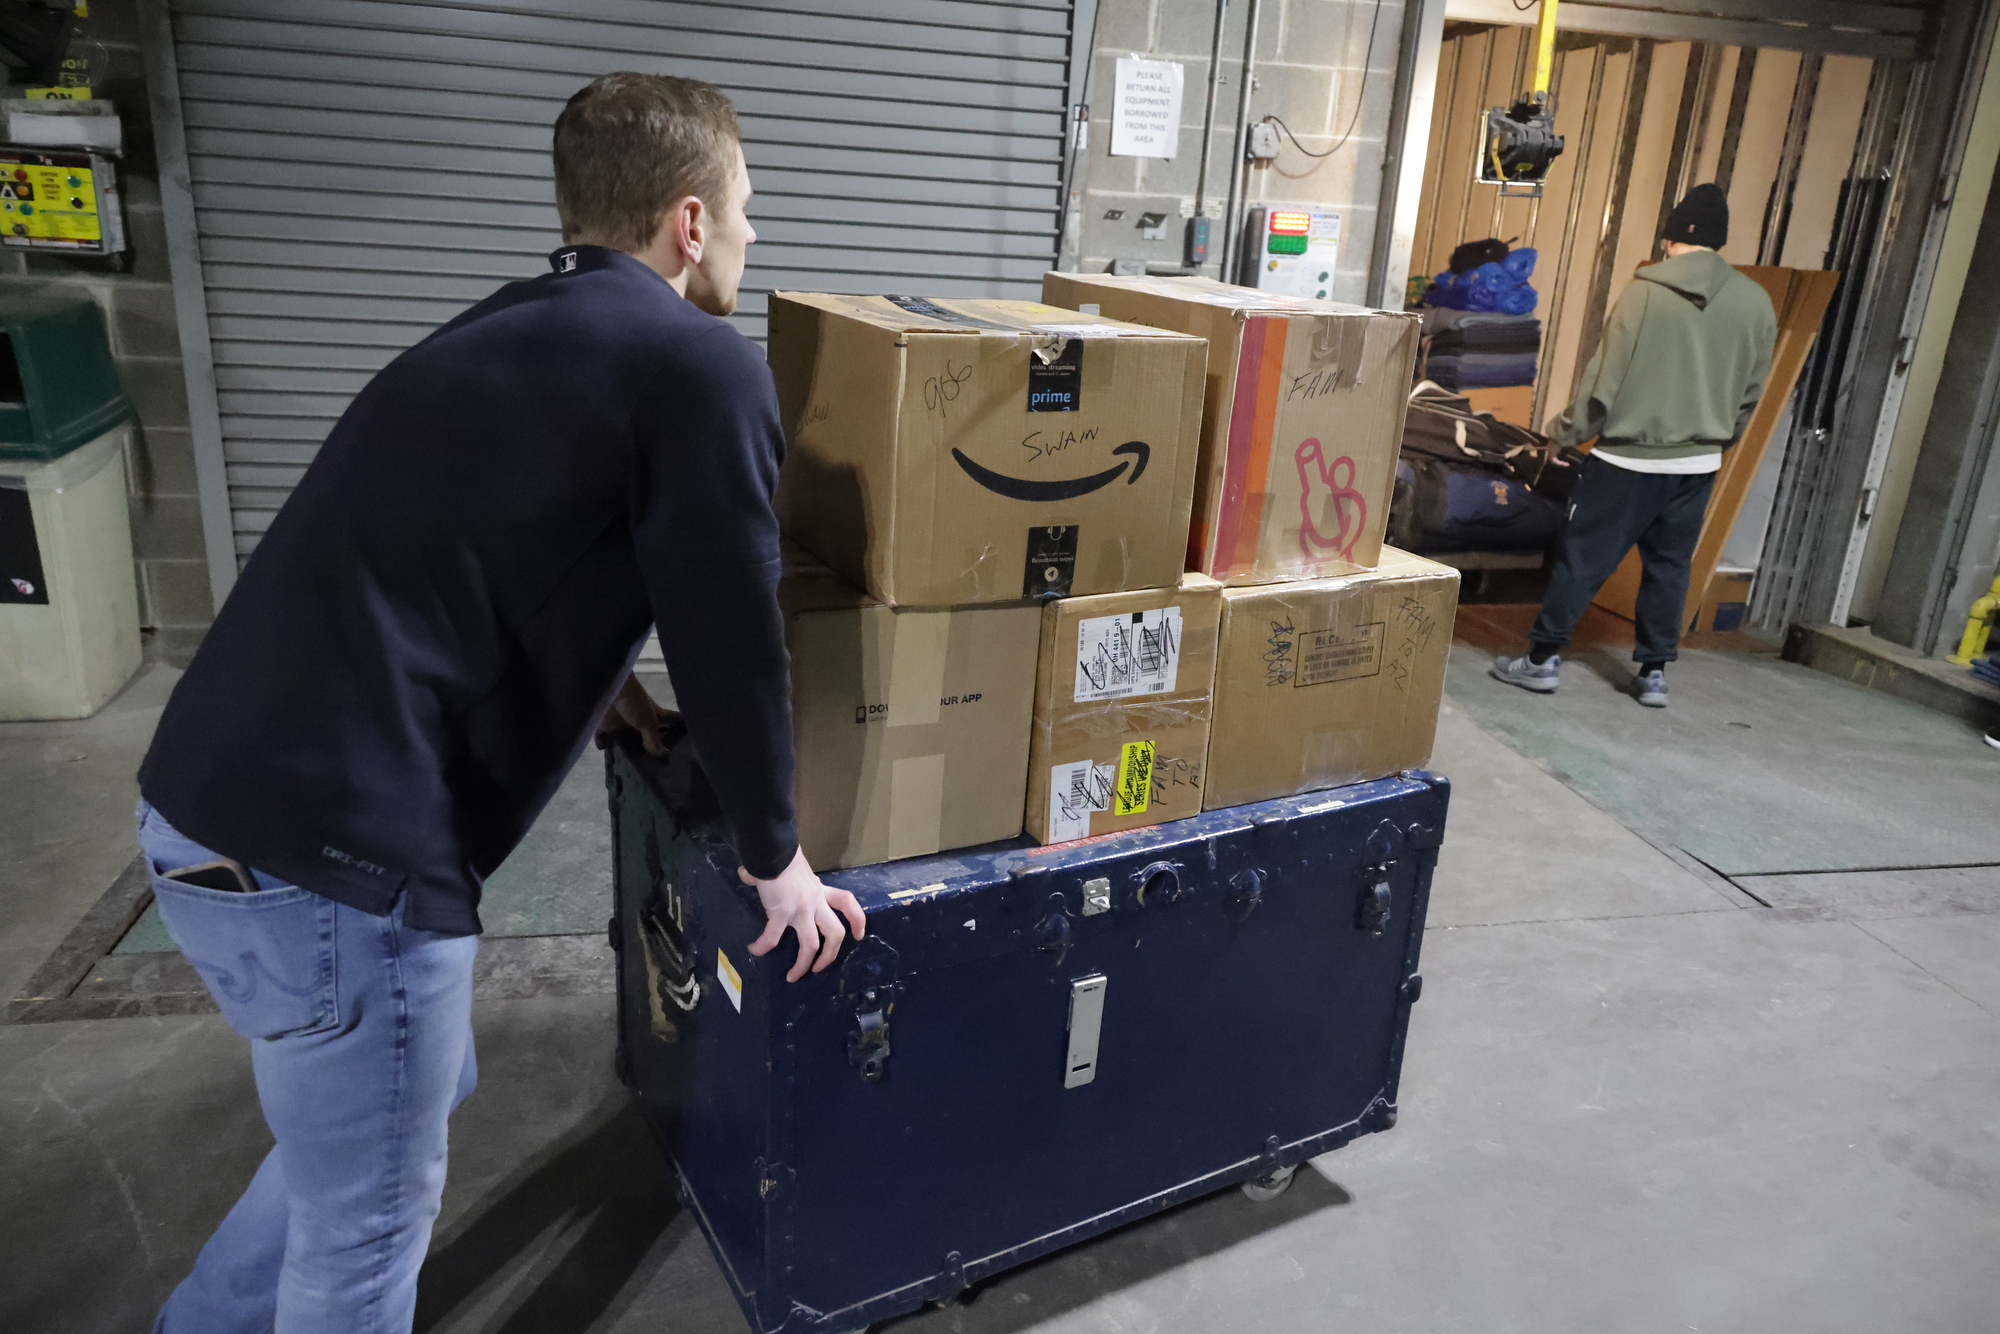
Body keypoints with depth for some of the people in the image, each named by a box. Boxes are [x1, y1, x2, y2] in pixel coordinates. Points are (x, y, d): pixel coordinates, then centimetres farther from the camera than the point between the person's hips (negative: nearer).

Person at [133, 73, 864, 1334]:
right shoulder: (706, 368, -10)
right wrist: (777, 857, 6)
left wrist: (586, 676, 35)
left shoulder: (508, 331, 16)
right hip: (336, 849, -9)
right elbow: (733, 631, -6)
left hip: (204, 802, 9)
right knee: (371, 1208, 15)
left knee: (388, 1114, 30)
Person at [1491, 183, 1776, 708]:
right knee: (1668, 567, 13)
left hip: (1629, 458, -4)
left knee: (1583, 557, 3)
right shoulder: (1756, 304, 2)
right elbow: (1750, 395, 10)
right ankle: (1653, 672, 18)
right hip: (1698, 465, 5)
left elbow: (1605, 375, -11)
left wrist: (1567, 429, 2)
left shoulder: (1646, 292, -12)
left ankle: (1542, 658, 8)